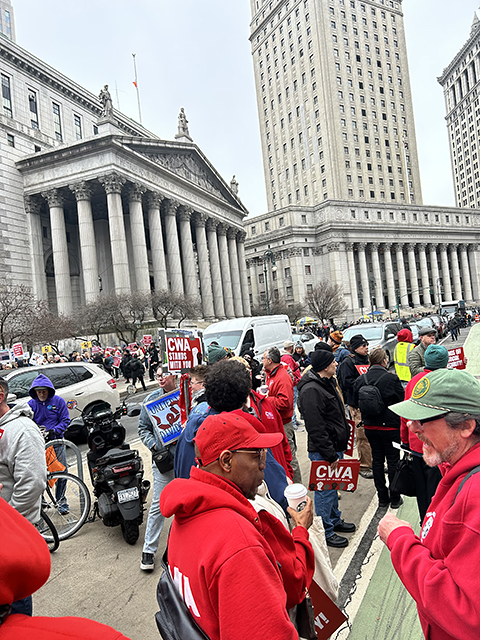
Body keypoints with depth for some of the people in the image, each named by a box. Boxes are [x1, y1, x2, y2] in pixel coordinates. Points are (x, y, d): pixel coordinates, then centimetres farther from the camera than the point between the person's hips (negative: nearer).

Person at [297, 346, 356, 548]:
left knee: (333, 486, 23)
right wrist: (330, 455, -20)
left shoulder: (327, 382, 8)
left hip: (335, 447, 10)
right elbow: (315, 429, -25)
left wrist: (341, 443, 20)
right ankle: (325, 531, 21)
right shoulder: (311, 391, -25)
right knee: (325, 490, 5)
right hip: (323, 452, -10)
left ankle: (335, 520, 40)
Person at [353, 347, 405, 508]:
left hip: (370, 427, 4)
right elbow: (402, 401, -9)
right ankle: (395, 498, 21)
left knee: (377, 460, 14)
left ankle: (382, 497, 25)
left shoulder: (360, 380, -5)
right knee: (393, 461, 11)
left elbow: (357, 402, 5)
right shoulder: (392, 378, -17)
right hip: (390, 426, -3)